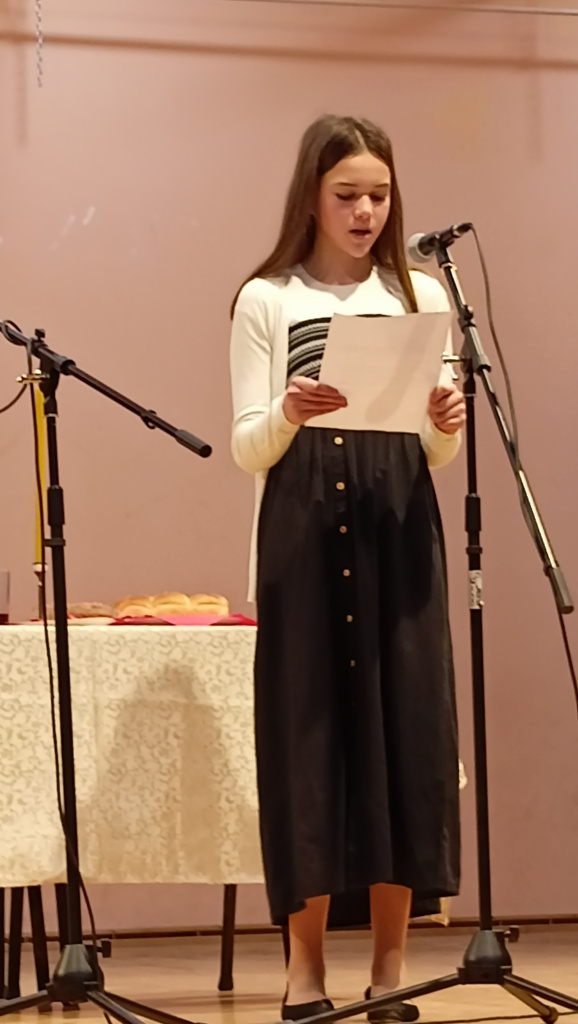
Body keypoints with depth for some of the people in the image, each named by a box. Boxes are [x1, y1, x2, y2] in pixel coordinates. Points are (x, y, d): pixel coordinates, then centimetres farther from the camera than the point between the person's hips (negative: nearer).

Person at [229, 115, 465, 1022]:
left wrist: (446, 425, -14)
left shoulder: (421, 297, 11)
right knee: (307, 729, -3)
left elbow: (440, 456, 9)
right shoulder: (266, 301, 5)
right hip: (302, 538, -2)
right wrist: (287, 415, -21)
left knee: (403, 727, -1)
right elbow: (247, 449, 0)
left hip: (398, 538, 2)